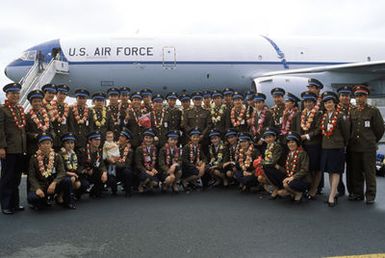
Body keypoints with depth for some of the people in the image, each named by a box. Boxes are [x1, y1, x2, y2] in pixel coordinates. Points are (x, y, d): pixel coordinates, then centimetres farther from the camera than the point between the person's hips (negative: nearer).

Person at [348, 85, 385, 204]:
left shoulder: (373, 111, -1)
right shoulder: (352, 111, 10)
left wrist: (372, 141, 9)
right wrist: (351, 141, 11)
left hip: (368, 148, -4)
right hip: (354, 147, 4)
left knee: (369, 172, 2)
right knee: (356, 172, 9)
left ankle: (370, 195, 11)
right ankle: (357, 193, 19)